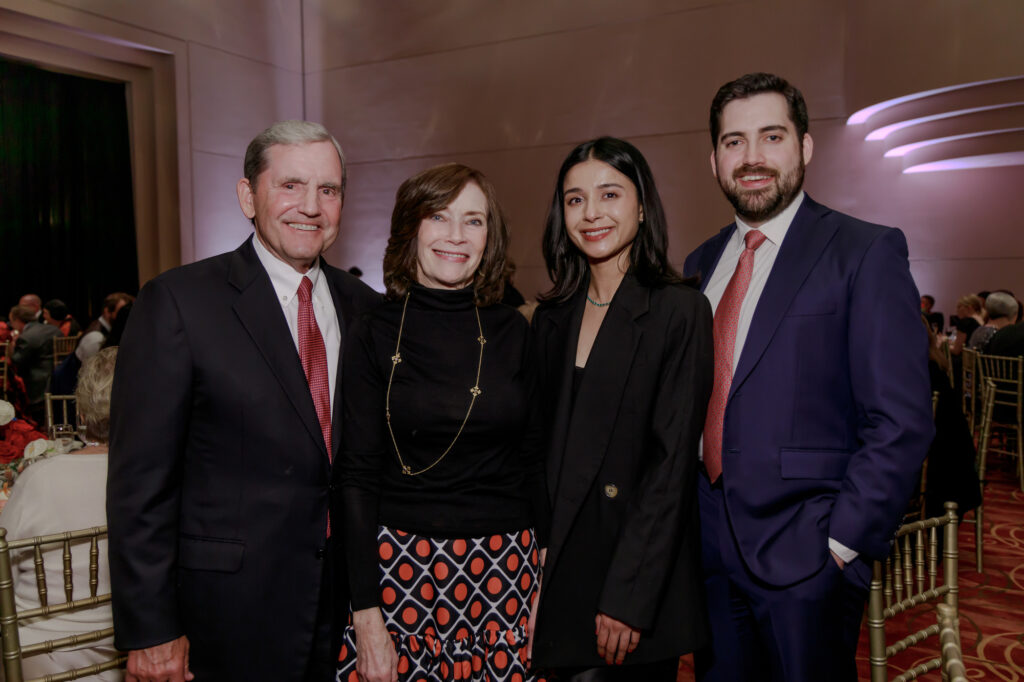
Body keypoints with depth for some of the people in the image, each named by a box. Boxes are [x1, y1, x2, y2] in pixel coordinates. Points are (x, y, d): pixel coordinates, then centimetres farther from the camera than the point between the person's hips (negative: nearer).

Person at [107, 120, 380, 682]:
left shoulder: (363, 305, 3)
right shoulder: (176, 302, -11)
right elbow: (141, 481, -12)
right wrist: (150, 630, -11)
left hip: (346, 598, 4)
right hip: (228, 608, -4)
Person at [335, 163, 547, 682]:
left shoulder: (511, 332, 2)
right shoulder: (375, 336, -4)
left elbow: (532, 459, 7)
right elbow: (356, 477, -5)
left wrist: (542, 563, 4)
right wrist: (366, 613, -8)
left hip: (506, 563, 2)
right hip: (401, 560, -2)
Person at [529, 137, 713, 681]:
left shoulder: (679, 310, -9)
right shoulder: (552, 318, 7)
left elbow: (672, 461, -13)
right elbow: (541, 450, 9)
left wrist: (629, 597, -16)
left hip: (641, 575, -4)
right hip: (559, 572, 4)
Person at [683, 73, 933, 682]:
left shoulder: (865, 253, -7)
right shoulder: (701, 263, 10)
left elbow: (902, 421, -12)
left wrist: (840, 543, -14)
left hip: (805, 557, -5)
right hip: (709, 547, 5)